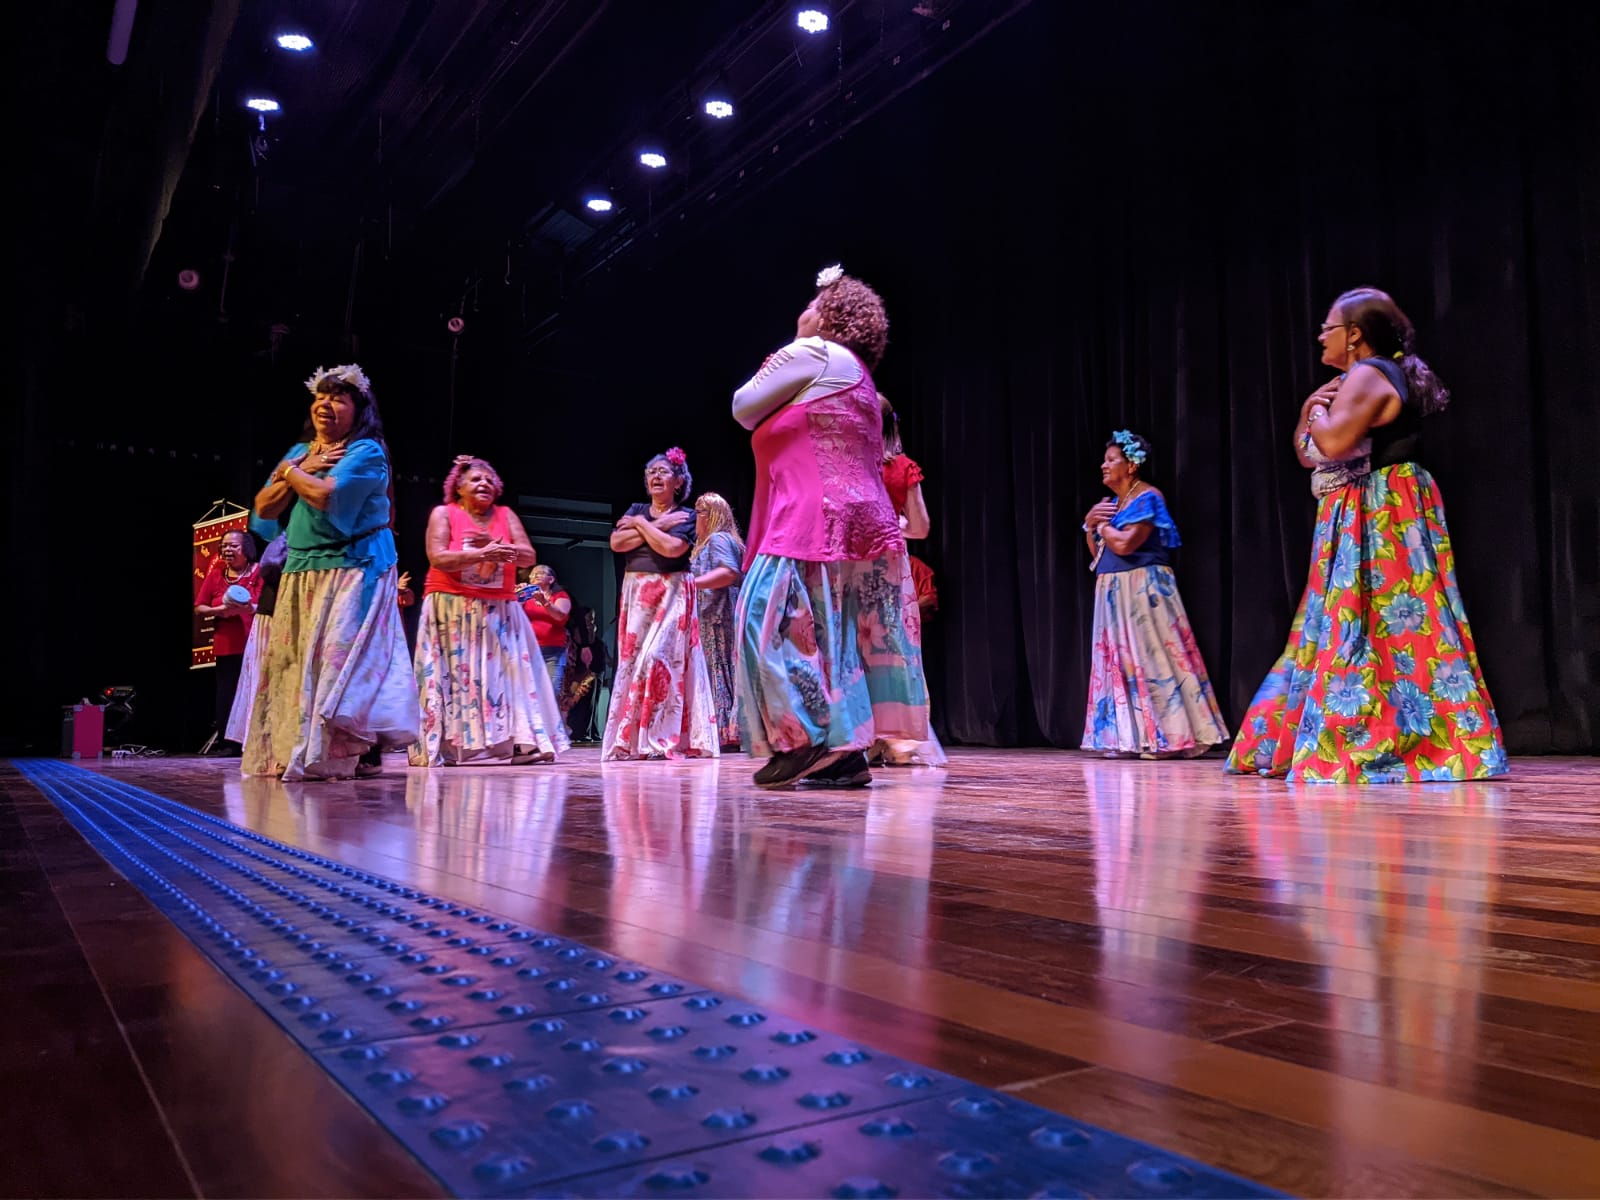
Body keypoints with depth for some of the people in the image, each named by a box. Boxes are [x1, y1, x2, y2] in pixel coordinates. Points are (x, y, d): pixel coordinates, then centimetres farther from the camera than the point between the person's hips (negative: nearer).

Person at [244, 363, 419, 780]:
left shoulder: (366, 452, -5)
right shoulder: (299, 451, 18)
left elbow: (325, 496, -21)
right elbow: (264, 508, 9)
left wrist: (290, 470, -2)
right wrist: (297, 470, -3)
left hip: (353, 570, -7)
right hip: (301, 573, 7)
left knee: (343, 660, -12)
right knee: (295, 661, 6)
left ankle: (361, 754, -10)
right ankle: (296, 750, 12)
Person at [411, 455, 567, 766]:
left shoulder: (506, 515, 10)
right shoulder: (444, 514, 1)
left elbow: (529, 556, 0)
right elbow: (437, 558, -13)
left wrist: (495, 545, -17)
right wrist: (482, 554, -24)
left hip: (499, 614, 3)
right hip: (451, 611, -3)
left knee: (505, 676, -3)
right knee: (453, 678, -5)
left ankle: (518, 742, -6)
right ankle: (447, 746, -4)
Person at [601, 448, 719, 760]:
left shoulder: (686, 516, 2)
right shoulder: (636, 510, 15)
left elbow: (672, 548, -16)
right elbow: (617, 543, -2)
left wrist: (641, 524, -4)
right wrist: (657, 526, -6)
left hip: (671, 594, -4)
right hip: (635, 594, 5)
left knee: (658, 657, -16)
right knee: (632, 660, -1)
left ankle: (661, 738, -12)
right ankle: (629, 738, 1)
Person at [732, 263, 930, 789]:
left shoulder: (812, 353, 0)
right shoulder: (857, 375, 28)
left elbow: (744, 408, 7)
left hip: (817, 518, -9)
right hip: (857, 519, 9)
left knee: (776, 620, -11)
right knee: (834, 633, 5)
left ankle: (806, 739, -15)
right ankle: (847, 750, 2)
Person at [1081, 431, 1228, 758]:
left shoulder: (1147, 498, -9)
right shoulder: (1111, 502, 17)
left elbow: (1124, 544, -21)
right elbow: (1097, 553, 19)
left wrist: (1101, 524, -4)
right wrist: (1090, 524, 3)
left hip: (1142, 592, -9)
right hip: (1114, 595, 9)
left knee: (1150, 660, -8)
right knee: (1119, 663, 7)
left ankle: (1167, 737, -2)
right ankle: (1128, 737, 11)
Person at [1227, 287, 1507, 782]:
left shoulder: (1368, 375, -11)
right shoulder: (1362, 378, 20)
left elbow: (1334, 444, -25)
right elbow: (1307, 455, 21)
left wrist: (1319, 412, -6)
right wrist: (1310, 410, 6)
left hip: (1378, 519, -11)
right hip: (1365, 520, 11)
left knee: (1364, 628, -10)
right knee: (1366, 627, 11)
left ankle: (1370, 748, -7)